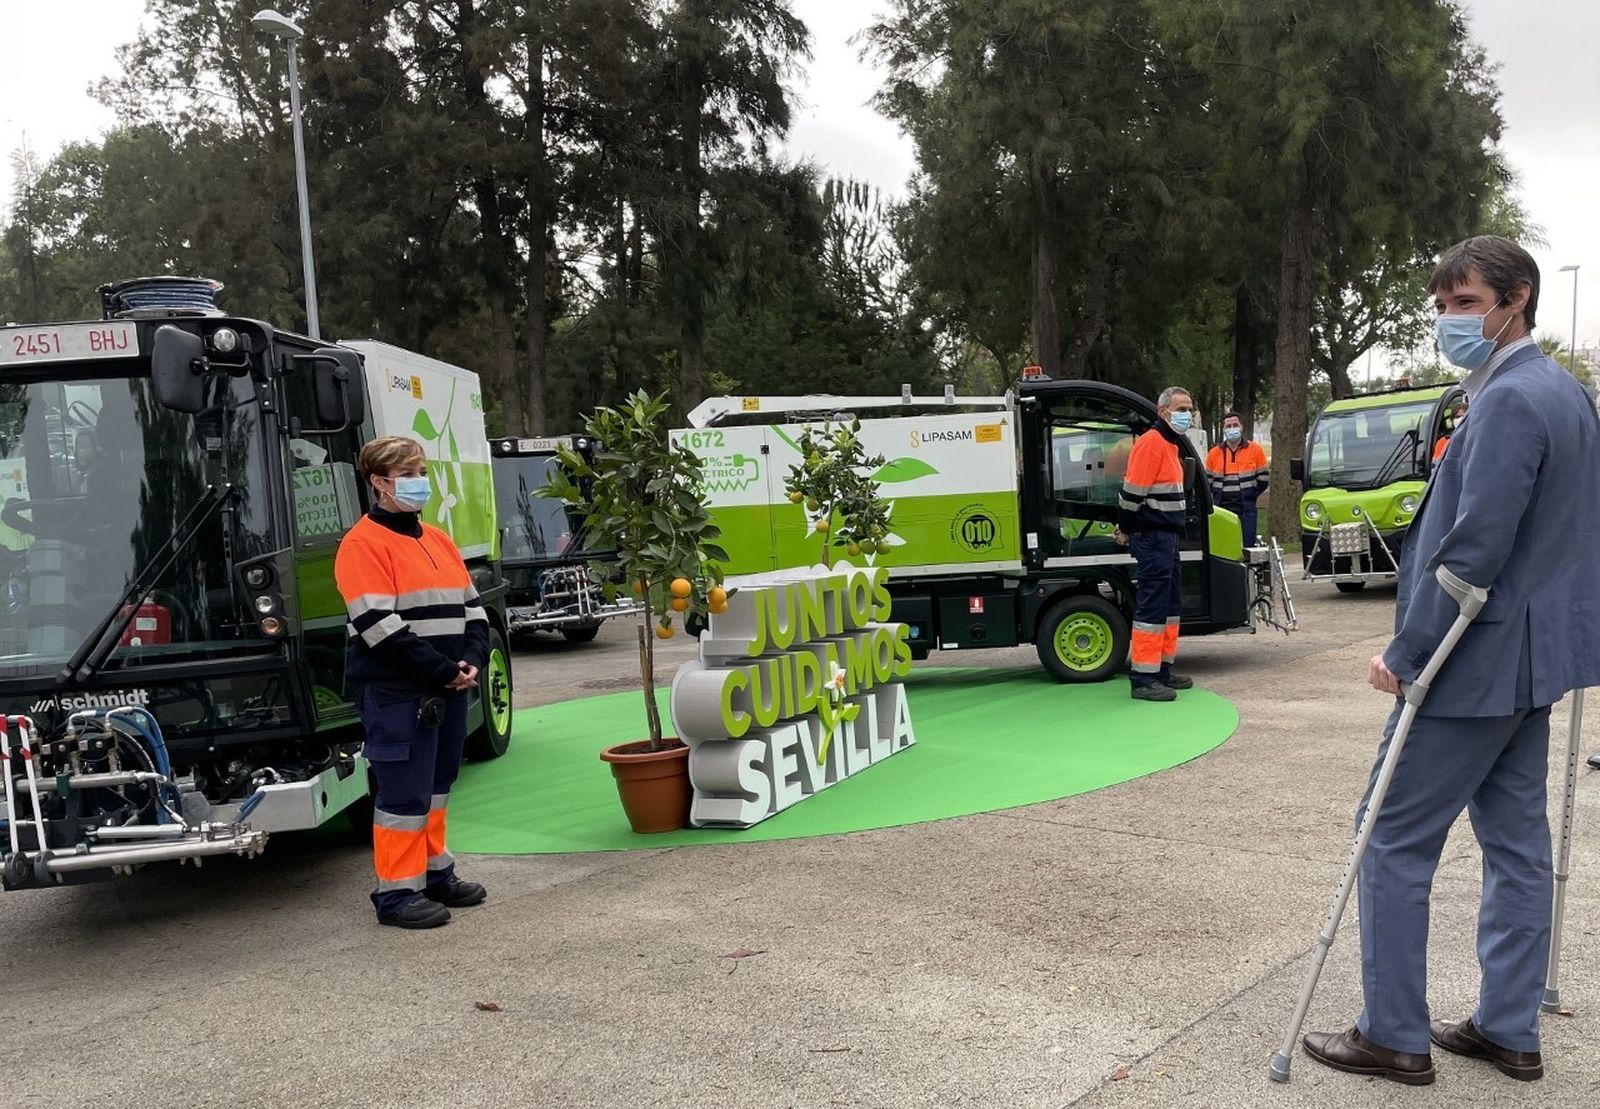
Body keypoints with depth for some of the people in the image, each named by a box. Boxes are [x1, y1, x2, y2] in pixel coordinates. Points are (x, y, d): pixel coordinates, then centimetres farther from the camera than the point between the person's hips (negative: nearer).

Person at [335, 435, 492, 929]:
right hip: (397, 694, -8)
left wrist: (472, 661, -4)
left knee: (437, 786, 17)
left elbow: (472, 607, 14)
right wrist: (445, 671, -18)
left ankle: (434, 871, 29)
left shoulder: (437, 540, 16)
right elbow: (381, 627, -19)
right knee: (404, 794, -3)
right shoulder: (363, 544, -10)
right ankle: (397, 893, 8)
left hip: (448, 690, 8)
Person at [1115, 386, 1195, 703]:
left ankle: (1163, 670, 26)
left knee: (1171, 604, 16)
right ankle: (1143, 679, -5)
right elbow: (1132, 492, -19)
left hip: (1166, 537, 11)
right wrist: (1126, 530, -9)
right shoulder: (1151, 443, -16)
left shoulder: (1168, 444, 17)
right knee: (1152, 605, -9)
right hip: (1152, 537, -11)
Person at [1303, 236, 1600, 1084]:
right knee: (1515, 840, 14)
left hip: (1473, 663, -10)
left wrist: (1406, 653, -16)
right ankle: (1509, 1030, 25)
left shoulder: (1509, 401, -19)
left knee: (1393, 841, -1)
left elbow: (1473, 548, -24)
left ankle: (1394, 1036, 9)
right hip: (1529, 659, 10)